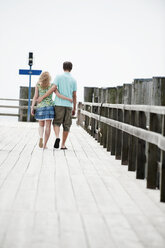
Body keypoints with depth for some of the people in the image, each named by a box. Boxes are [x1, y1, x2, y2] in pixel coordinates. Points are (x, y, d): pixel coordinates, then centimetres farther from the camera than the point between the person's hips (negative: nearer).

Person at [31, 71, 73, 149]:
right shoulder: (52, 86, 3)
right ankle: (45, 144, -1)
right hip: (50, 106, -1)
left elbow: (35, 97, -2)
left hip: (40, 107, 1)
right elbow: (59, 95, -6)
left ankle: (41, 137, -13)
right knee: (48, 126, 4)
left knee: (41, 125, 16)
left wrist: (32, 108, 0)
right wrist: (69, 99, 1)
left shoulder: (38, 85, 3)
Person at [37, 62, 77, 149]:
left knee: (57, 123, 8)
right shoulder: (73, 80, 7)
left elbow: (53, 89, -12)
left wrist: (42, 97, -8)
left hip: (59, 104, -1)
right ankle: (63, 144, 9)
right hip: (69, 105, 2)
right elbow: (74, 96, 6)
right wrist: (74, 108, 14)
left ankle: (57, 137, -20)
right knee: (66, 125, 8)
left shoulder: (59, 77, 0)